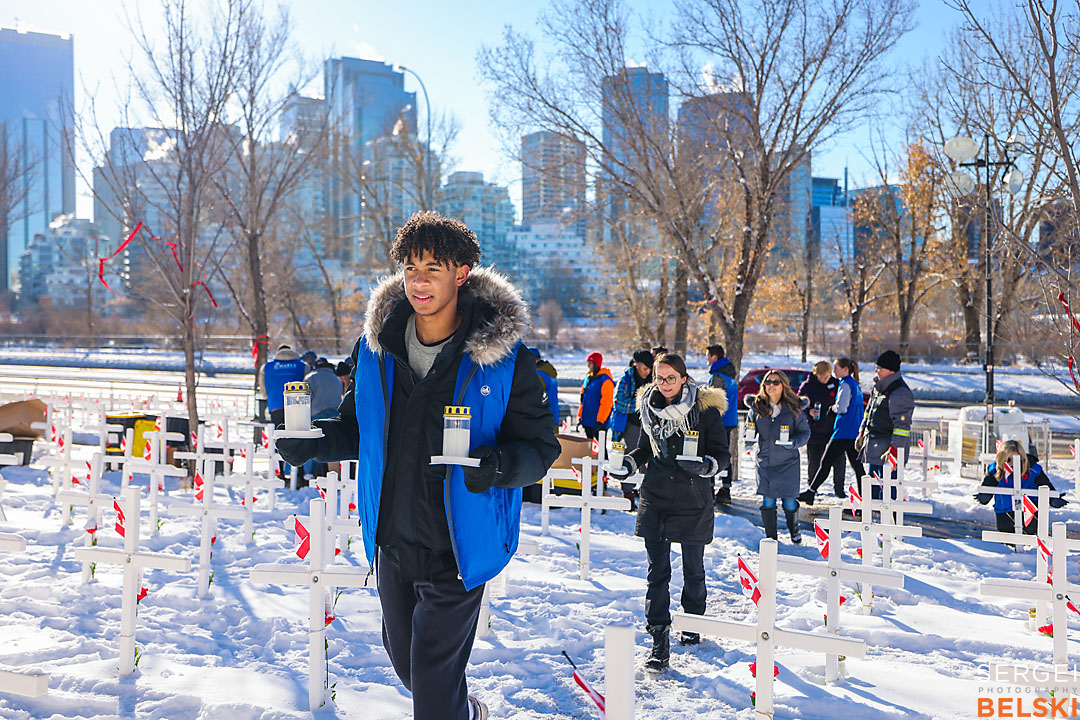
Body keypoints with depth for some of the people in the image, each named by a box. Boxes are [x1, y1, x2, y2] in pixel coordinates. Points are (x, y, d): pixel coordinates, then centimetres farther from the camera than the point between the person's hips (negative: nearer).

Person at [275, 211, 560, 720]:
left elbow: (540, 444, -10)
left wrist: (501, 465, -30)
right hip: (392, 539, 6)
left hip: (459, 544, -5)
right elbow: (358, 427, 12)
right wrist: (314, 441, -8)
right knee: (404, 658, 23)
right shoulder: (376, 345, -1)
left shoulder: (504, 355, -14)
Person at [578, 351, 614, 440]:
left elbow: (606, 403, -18)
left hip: (599, 423, -8)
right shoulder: (587, 379, 13)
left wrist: (600, 421, -22)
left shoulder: (605, 380, -13)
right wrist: (579, 417, 17)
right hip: (587, 421, 8)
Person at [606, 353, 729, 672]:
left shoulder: (706, 408, -7)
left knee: (693, 568, 13)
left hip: (693, 499, -2)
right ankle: (660, 639, 2)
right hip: (656, 497, 2)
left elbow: (721, 454, -4)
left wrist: (704, 465, -25)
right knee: (657, 570, -2)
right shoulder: (650, 407, 5)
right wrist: (629, 462, -1)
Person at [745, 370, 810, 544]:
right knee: (768, 502, 3)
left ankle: (794, 531, 32)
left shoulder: (793, 408, -3)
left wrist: (794, 442, -16)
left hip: (788, 462, -1)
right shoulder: (757, 407, 3)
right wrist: (750, 437, -4)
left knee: (789, 502, 4)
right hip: (765, 462, 2)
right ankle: (770, 537, 19)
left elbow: (805, 432, 3)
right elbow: (750, 428, 17)